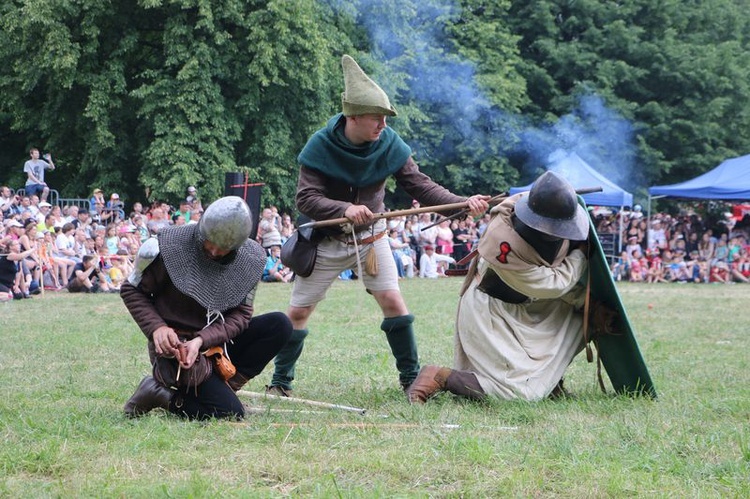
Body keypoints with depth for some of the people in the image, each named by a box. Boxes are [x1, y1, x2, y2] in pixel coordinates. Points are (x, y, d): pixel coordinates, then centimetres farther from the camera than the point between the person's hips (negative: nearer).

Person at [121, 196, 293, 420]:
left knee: (279, 325, -14)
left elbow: (241, 314, -8)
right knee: (231, 413, -21)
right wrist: (157, 327, -22)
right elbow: (132, 290, -5)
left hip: (217, 340, 6)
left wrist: (202, 340, -26)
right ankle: (161, 395, 0)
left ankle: (221, 386, -11)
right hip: (174, 343, -5)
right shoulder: (171, 246, -16)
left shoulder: (250, 259, -5)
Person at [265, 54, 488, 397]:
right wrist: (345, 209, -41)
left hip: (370, 236, 2)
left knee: (392, 300, -10)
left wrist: (462, 203, -28)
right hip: (326, 239, -1)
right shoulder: (320, 146, -19)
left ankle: (411, 379, 1)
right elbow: (305, 199, -24)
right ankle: (280, 382, 19)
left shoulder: (389, 145, -12)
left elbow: (419, 185, -13)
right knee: (298, 311, 3)